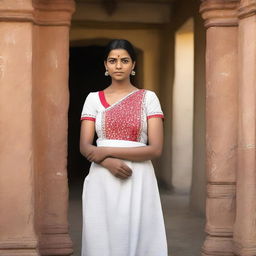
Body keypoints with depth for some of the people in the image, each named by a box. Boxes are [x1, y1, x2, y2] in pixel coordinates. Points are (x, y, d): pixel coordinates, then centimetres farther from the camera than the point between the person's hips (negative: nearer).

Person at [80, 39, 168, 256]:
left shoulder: (148, 98, 2)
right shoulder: (94, 99, 8)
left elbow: (156, 149, -7)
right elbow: (85, 146, 1)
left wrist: (107, 151, -11)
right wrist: (108, 163, -19)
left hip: (138, 181, -1)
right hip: (102, 181, 1)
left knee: (137, 237, 2)